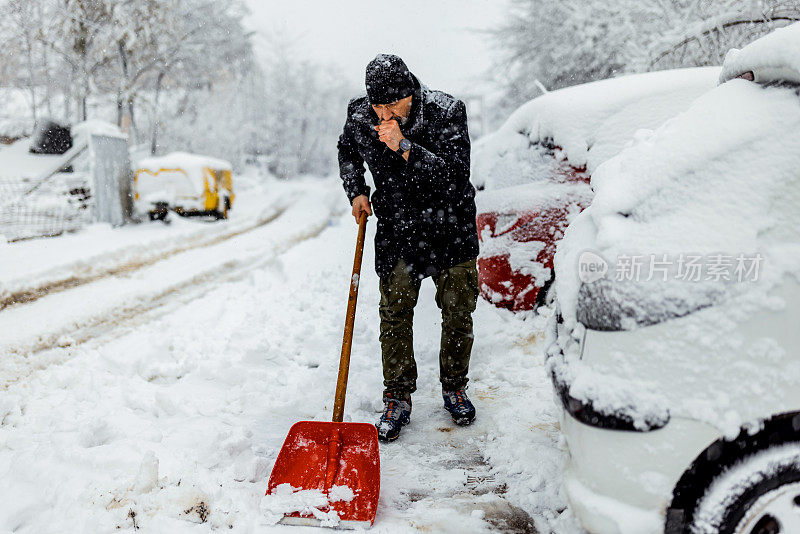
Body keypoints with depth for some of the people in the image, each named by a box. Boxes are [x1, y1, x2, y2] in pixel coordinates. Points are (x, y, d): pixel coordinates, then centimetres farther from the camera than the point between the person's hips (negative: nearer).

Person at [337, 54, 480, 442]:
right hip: (396, 233, 2)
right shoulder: (359, 116, -10)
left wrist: (404, 147, -36)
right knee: (394, 316, 2)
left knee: (458, 313, 8)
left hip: (450, 229, -1)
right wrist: (356, 192, -2)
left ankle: (454, 388, 29)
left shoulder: (446, 113, -20)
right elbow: (347, 152, 14)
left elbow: (456, 177, -29)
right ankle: (398, 399, 18)